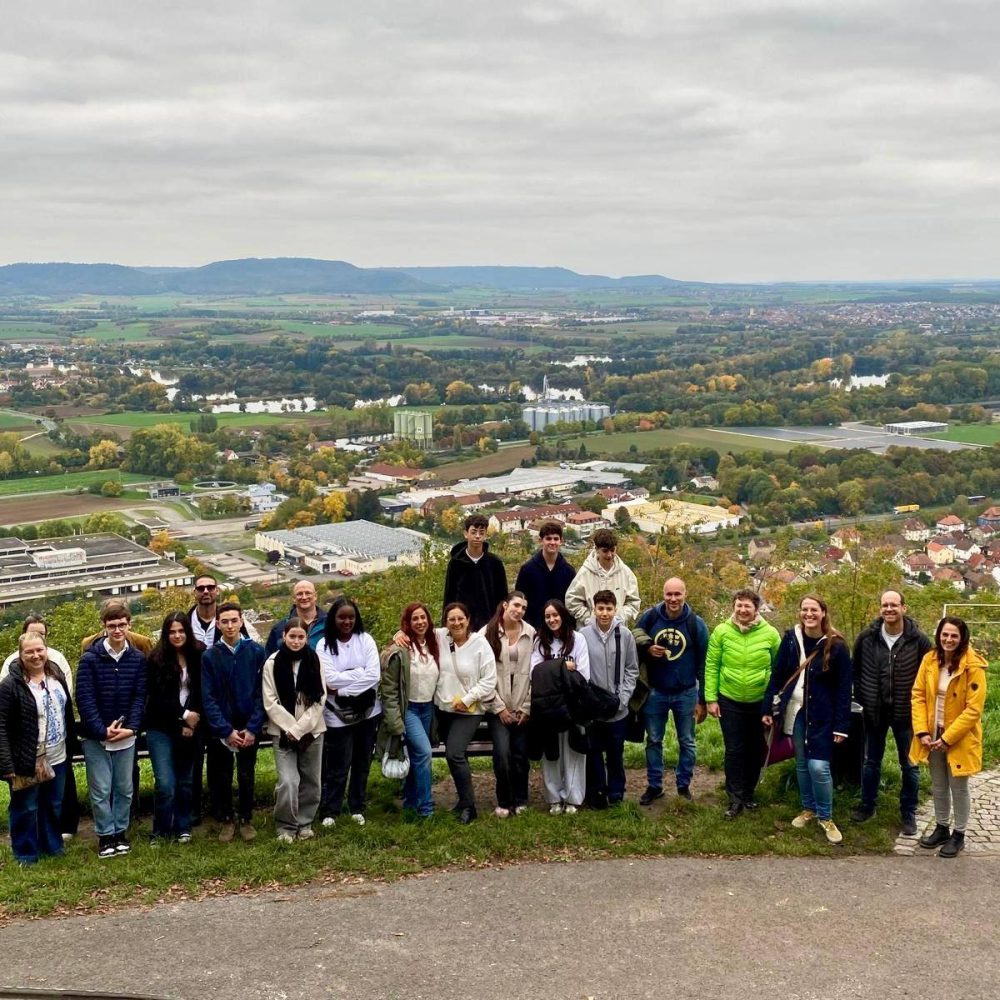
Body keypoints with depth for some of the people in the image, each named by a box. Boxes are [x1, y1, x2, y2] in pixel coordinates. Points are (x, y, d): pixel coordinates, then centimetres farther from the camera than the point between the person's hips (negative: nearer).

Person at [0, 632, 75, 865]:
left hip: (57, 758, 6)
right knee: (26, 808, 8)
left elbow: (67, 712, 13)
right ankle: (25, 853, 23)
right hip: (27, 761, -6)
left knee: (54, 805, 20)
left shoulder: (56, 674, 3)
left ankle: (52, 845, 36)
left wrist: (70, 748, 13)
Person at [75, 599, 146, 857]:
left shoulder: (138, 659, -2)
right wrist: (103, 730, -18)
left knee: (124, 788, 11)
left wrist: (131, 728, -14)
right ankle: (106, 835, 16)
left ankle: (120, 832, 25)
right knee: (101, 790, 3)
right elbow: (84, 699, -13)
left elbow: (140, 697, -1)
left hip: (126, 736, 3)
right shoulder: (90, 658, -11)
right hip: (95, 736, -2)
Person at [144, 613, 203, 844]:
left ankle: (183, 828, 23)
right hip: (161, 729, -2)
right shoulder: (156, 660, -5)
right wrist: (183, 715, -10)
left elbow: (202, 694, 4)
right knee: (165, 784, -8)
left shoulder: (198, 657, 1)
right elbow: (155, 697, -6)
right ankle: (161, 831, 8)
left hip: (190, 729, 2)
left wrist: (193, 720, -8)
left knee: (185, 782, 9)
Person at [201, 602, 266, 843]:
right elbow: (208, 698, -6)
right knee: (222, 778, 8)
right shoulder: (210, 656, -5)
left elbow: (261, 693, -5)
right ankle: (226, 820, 24)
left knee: (246, 777, 8)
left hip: (249, 728, 0)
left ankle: (246, 819, 24)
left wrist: (253, 728, -12)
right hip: (220, 730, 0)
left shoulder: (256, 651, -5)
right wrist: (226, 731, -13)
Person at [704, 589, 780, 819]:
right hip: (729, 701, -1)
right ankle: (735, 799, 12)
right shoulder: (721, 632, -9)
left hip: (760, 702, 1)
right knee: (734, 751, 2)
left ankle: (748, 792, 31)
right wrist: (711, 699, -7)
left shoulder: (770, 633, -8)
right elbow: (711, 666, -5)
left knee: (756, 750, 14)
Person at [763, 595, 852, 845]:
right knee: (801, 763, 13)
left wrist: (841, 725, -11)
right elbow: (777, 674, 4)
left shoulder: (836, 645, -10)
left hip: (822, 715, -3)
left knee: (818, 766, -8)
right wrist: (768, 708, 1)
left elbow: (844, 688, -8)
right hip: (795, 710, 4)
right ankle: (809, 808, 31)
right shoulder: (791, 638, -1)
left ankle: (825, 817, 10)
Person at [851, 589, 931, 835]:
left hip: (906, 712, -2)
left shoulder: (919, 640, -12)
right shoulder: (867, 637, -7)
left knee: (909, 765, 10)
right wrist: (861, 696, 4)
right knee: (871, 761, 16)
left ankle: (908, 813, 23)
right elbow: (855, 668, 8)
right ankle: (867, 806, 30)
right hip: (874, 711, 2)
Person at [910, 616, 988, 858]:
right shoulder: (929, 660, -4)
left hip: (959, 737, -5)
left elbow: (973, 709, -18)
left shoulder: (973, 667, -18)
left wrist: (948, 738, -19)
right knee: (938, 786, 18)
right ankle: (941, 828, 34)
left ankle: (958, 834, 24)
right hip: (934, 735, 5)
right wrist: (922, 731, -10)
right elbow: (918, 696, 0)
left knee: (958, 787, 8)